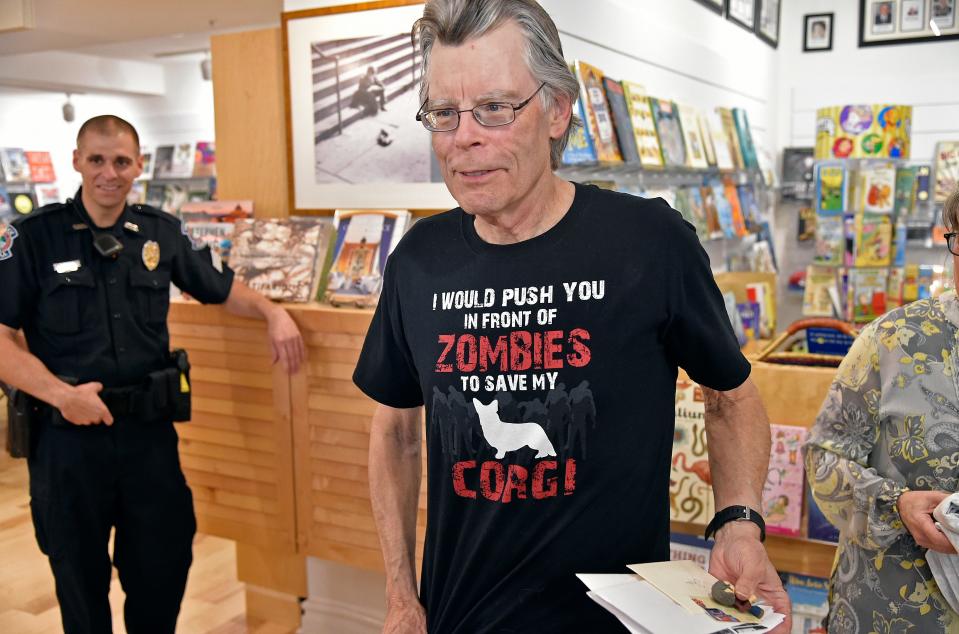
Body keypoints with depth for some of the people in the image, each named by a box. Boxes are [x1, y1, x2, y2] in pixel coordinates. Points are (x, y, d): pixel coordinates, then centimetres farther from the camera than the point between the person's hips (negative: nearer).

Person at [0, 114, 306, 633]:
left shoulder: (160, 233, 5)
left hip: (150, 429, 3)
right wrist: (61, 393, -20)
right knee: (80, 577, 15)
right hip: (69, 435, -2)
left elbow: (221, 289, 16)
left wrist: (273, 314, -2)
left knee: (166, 564, 14)